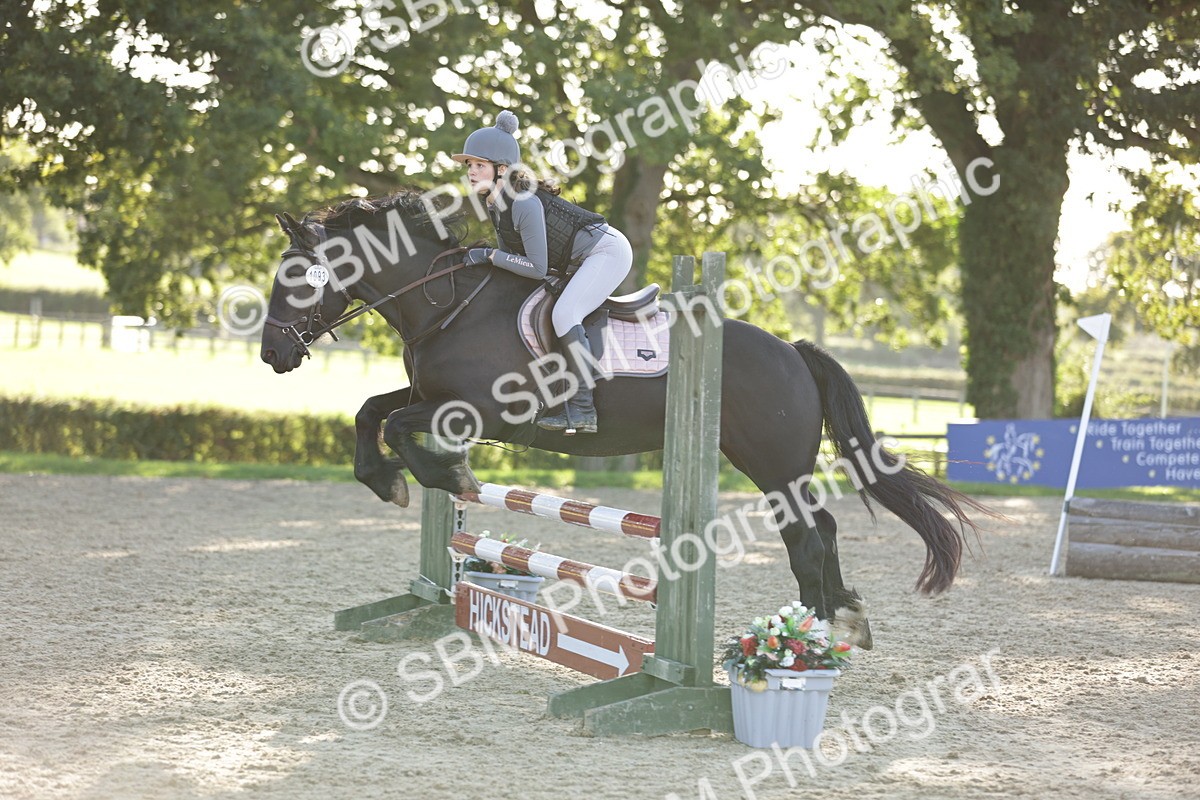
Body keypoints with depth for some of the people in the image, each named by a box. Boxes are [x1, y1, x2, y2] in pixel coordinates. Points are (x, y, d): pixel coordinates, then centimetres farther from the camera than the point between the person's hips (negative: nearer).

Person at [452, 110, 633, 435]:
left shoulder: (524, 204, -28)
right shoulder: (494, 206, 0)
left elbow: (538, 269, -26)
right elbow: (511, 253, 10)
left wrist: (491, 255, -22)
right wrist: (477, 256, -6)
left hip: (607, 250, -11)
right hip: (579, 262, 11)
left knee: (563, 314, -26)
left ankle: (582, 410, -24)